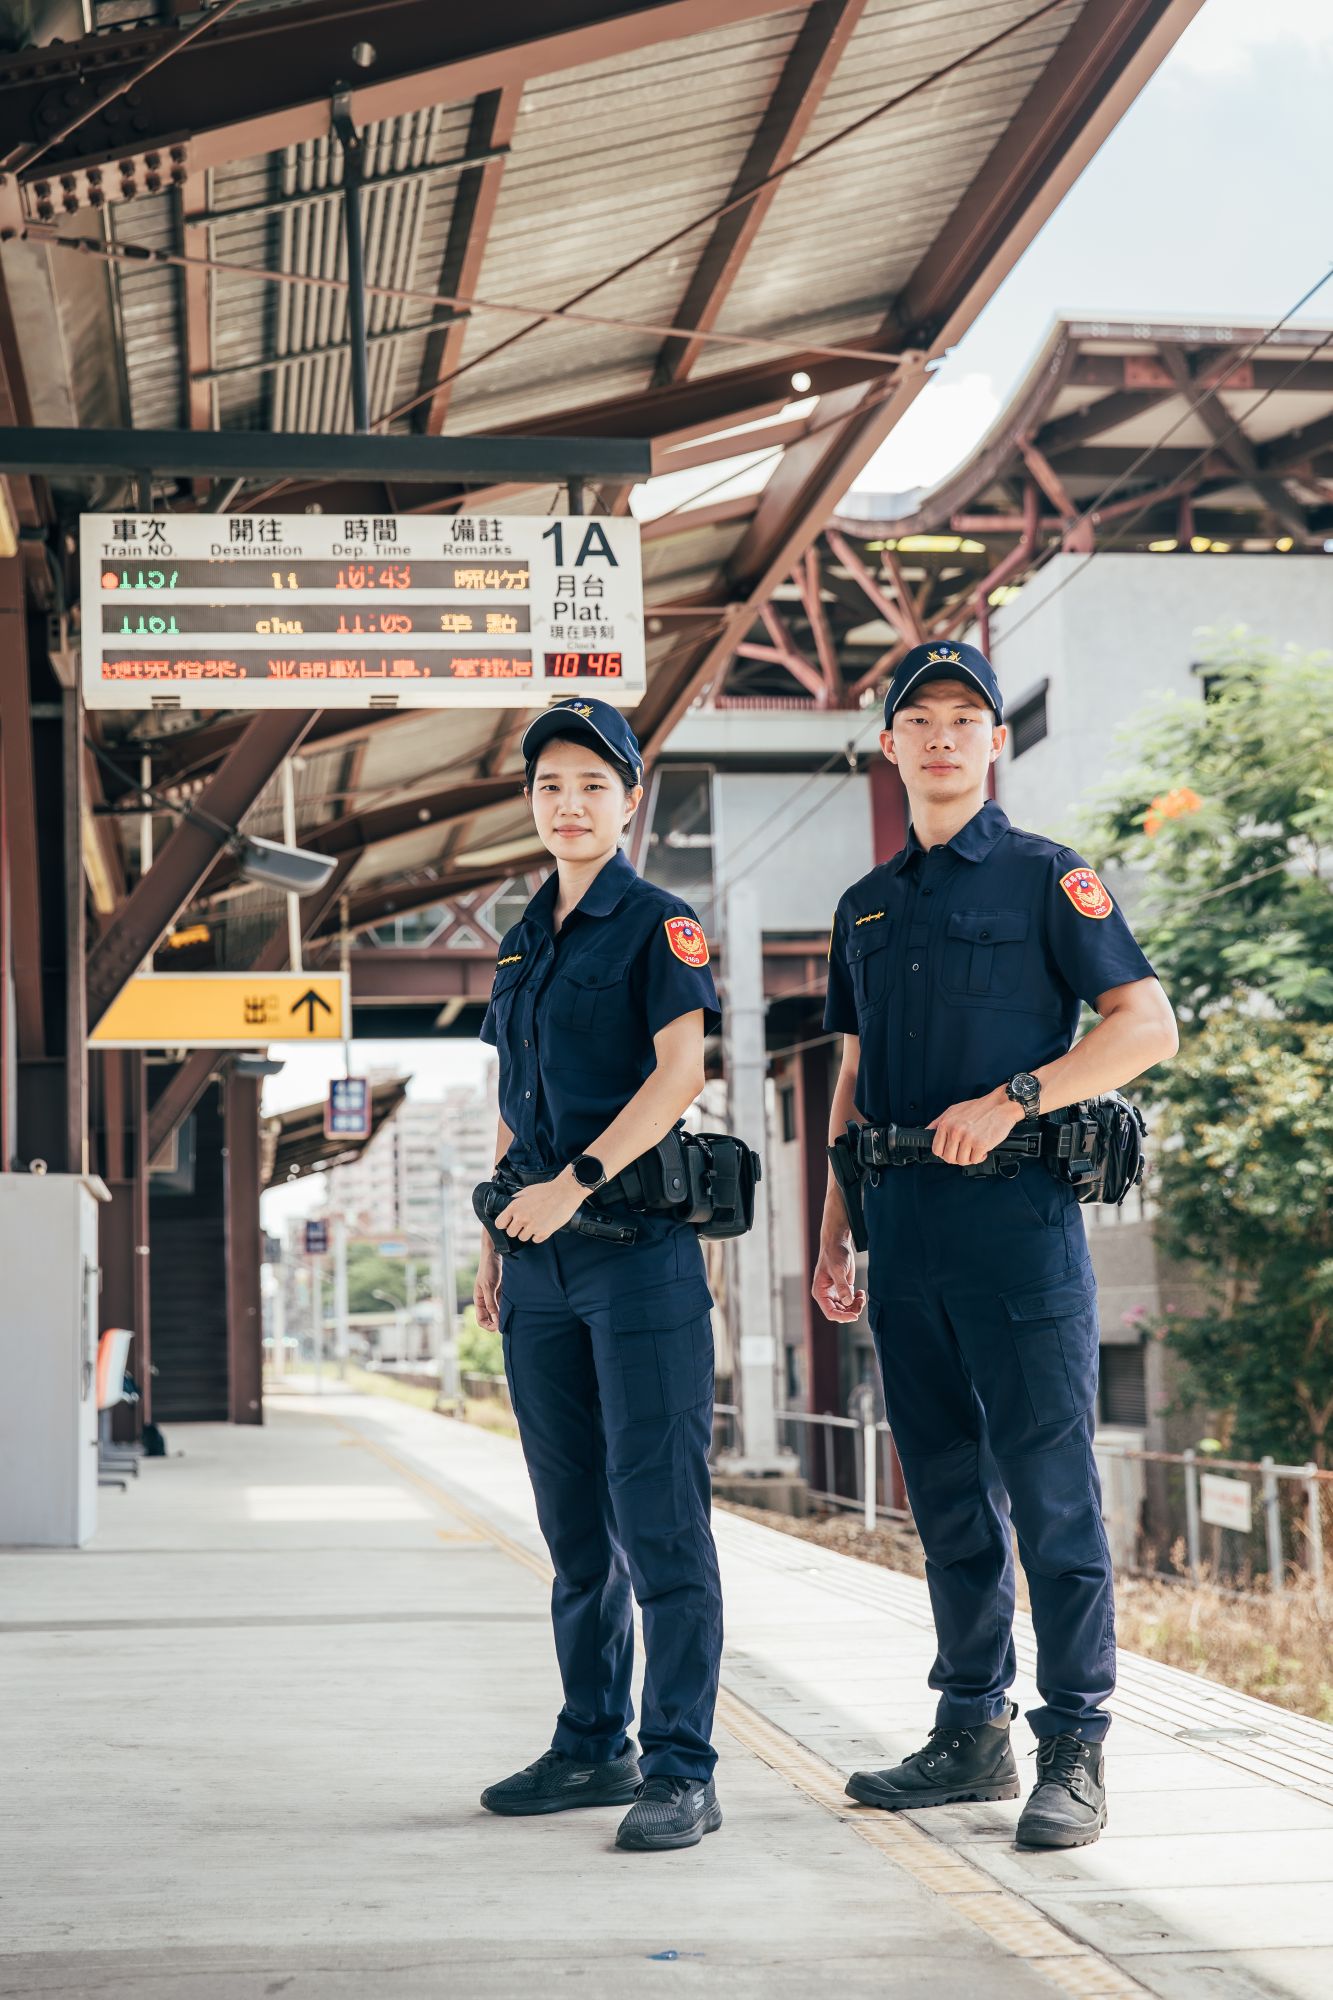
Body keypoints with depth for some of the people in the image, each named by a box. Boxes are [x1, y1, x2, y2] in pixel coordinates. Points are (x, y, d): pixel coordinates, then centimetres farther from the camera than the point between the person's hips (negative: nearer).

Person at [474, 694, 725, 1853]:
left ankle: (681, 1769, -6)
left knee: (657, 1515, -8)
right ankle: (594, 1746, 21)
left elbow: (680, 1071, -14)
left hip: (639, 1244, -7)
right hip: (542, 1260, 7)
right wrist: (495, 1245, 16)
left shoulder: (660, 925, -2)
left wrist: (577, 1180, -21)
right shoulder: (520, 942, 18)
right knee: (574, 1521, 12)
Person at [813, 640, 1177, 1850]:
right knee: (949, 1499, 10)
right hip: (907, 1240, 6)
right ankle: (973, 1735, 19)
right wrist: (833, 1237, 16)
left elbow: (1149, 1025, -6)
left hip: (1019, 1220, -6)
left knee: (1052, 1494, -6)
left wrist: (1012, 1098, -15)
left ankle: (1075, 1752, -2)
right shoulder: (867, 908, 19)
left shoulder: (1045, 878, 1)